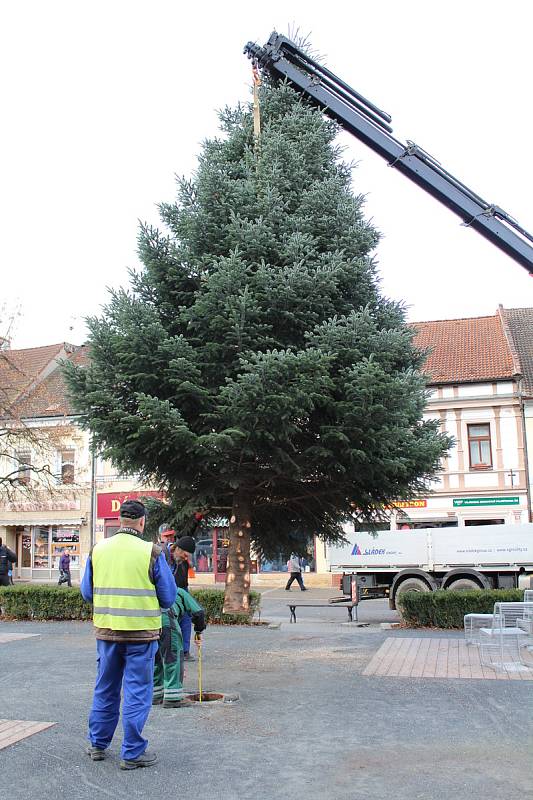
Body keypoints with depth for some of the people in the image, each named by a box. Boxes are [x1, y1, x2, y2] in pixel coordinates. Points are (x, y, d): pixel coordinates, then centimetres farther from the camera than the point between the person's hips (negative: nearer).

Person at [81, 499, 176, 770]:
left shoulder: (97, 550, -1)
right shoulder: (151, 552, -11)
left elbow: (87, 592, 8)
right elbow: (168, 598, -6)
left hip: (106, 630, 4)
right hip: (140, 632, -4)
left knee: (105, 689, 19)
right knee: (136, 692, 6)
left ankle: (98, 744, 31)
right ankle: (132, 753, 12)